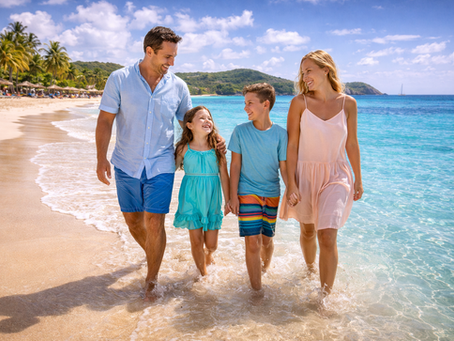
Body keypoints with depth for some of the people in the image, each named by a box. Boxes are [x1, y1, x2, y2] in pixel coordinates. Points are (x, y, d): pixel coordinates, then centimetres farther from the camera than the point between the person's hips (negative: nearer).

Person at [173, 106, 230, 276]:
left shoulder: (217, 147, -4)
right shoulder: (183, 149, -6)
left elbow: (224, 175, -1)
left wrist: (228, 200, 1)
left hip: (211, 198, 1)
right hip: (191, 198, 0)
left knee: (211, 244, 6)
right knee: (196, 241, 5)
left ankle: (208, 253, 43)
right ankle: (203, 274, 27)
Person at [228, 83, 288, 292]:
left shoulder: (280, 134, -5)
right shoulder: (240, 131, -5)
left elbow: (284, 167, -1)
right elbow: (235, 165, -1)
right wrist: (233, 196, -4)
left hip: (272, 194, 1)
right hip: (247, 192, -1)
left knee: (267, 240, 14)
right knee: (252, 242, -8)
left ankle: (265, 269, 44)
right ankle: (256, 290, 3)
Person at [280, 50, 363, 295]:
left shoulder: (348, 103, -2)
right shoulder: (299, 102, -6)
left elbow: (351, 144, 6)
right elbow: (292, 145, -6)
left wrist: (358, 180, 11)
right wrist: (291, 183, -9)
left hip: (335, 175, 0)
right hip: (305, 174, 1)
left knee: (327, 236, -11)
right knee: (307, 230, 16)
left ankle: (326, 295, 4)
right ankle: (309, 270, 45)